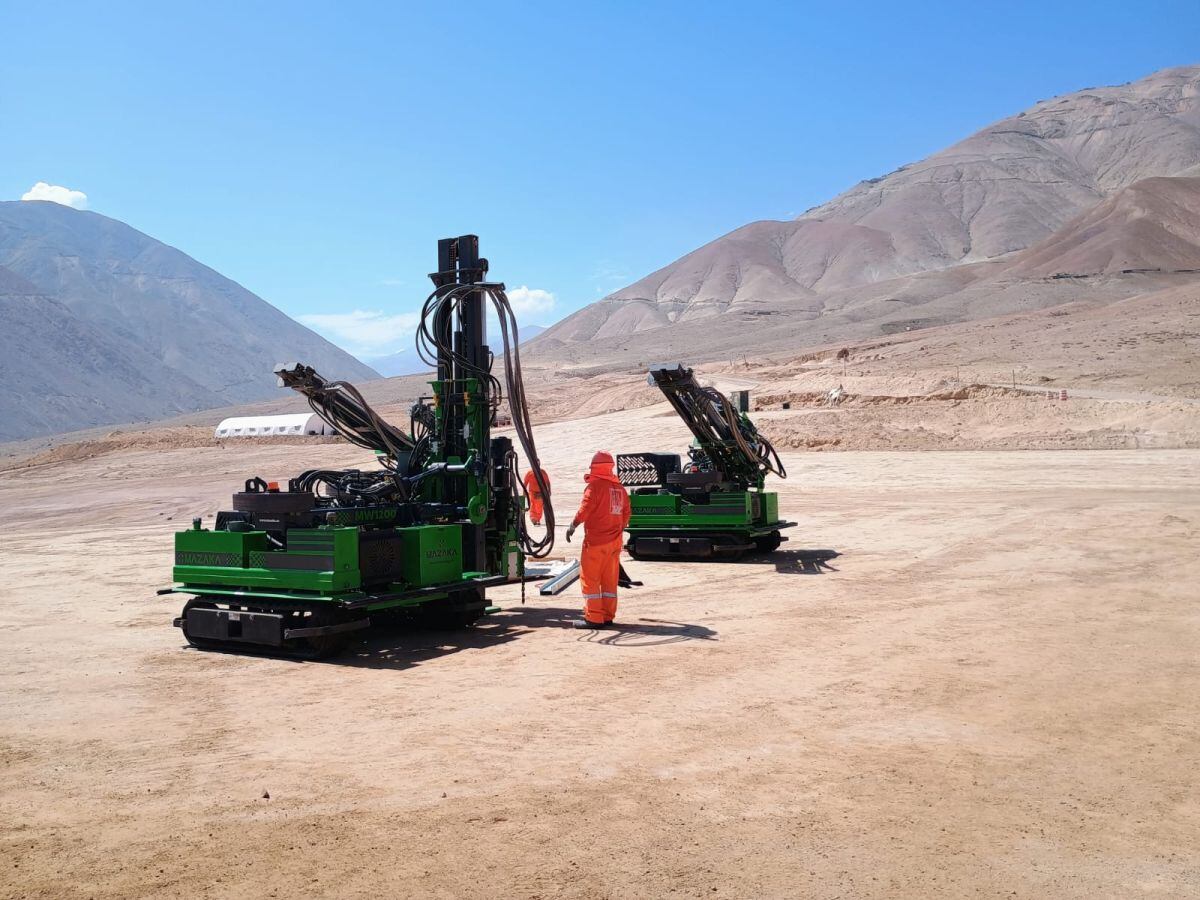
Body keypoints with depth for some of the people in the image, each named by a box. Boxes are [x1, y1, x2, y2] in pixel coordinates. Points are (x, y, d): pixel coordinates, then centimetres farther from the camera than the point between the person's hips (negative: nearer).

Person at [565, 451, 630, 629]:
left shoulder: (595, 486, -12)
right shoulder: (620, 488, 10)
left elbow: (585, 509, -15)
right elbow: (626, 513, 14)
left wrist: (572, 526, -2)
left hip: (596, 540, -7)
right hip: (615, 541, 7)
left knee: (589, 579, -1)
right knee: (610, 579, 12)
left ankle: (593, 618, -3)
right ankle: (608, 616, 15)